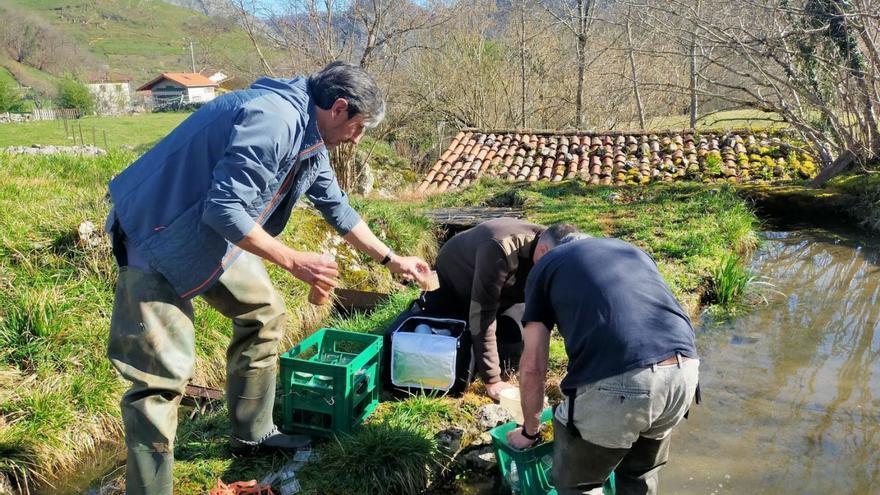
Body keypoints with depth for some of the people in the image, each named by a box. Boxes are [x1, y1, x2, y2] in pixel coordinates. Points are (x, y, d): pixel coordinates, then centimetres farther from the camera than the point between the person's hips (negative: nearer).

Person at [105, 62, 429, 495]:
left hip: (217, 236, 10)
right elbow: (223, 209, -31)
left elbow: (337, 209, 17)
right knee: (162, 373, -10)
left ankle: (252, 434, 30)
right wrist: (294, 261, -23)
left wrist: (390, 259, 21)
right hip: (159, 233, -10)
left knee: (263, 314, 17)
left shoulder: (309, 139, 5)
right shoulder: (272, 119, -27)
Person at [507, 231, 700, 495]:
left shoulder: (545, 264, 20)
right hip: (684, 372, 6)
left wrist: (529, 430, 33)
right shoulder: (633, 251, 33)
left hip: (616, 384, -5)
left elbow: (532, 367, 17)